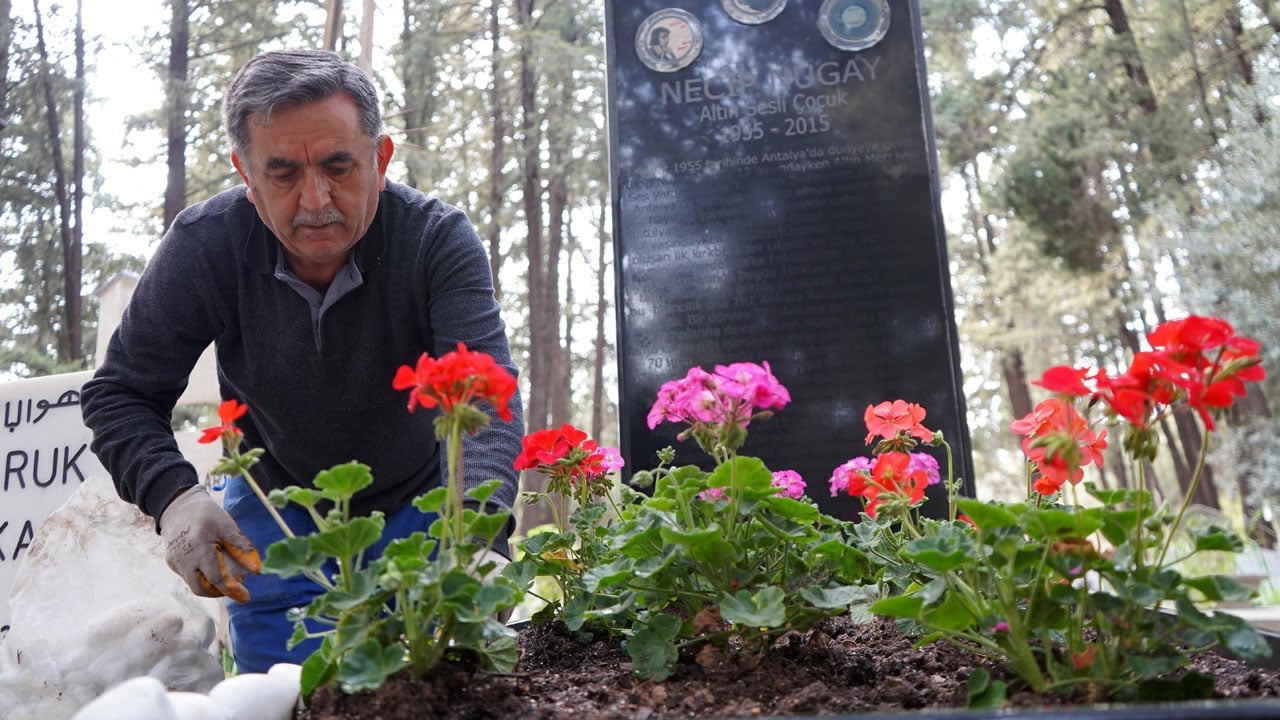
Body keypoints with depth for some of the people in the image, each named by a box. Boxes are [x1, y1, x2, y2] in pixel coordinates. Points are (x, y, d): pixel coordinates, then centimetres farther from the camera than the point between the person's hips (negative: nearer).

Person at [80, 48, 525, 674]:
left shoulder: (439, 240, -25)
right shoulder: (205, 246, -19)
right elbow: (120, 392, -8)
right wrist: (173, 494, -27)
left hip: (420, 509, 0)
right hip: (276, 514, 1)